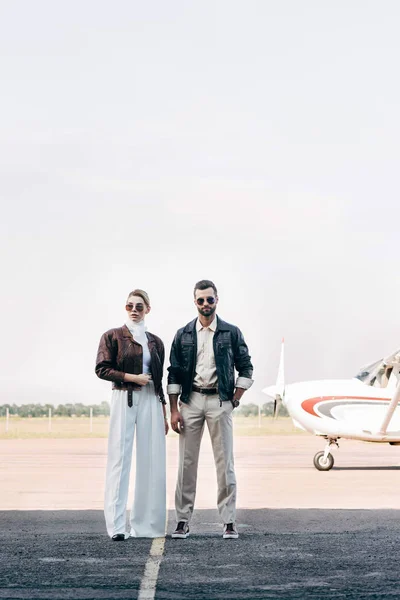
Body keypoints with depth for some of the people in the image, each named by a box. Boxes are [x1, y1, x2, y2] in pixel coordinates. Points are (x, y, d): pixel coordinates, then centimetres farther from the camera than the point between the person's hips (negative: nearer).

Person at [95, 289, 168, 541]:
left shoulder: (155, 341, 14)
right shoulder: (113, 336, 3)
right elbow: (102, 369, -4)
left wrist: (164, 414, 16)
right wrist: (132, 377, -13)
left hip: (151, 401, 4)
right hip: (124, 399, -4)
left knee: (152, 461, 1)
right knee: (120, 458, -7)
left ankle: (147, 523, 9)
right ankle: (117, 525, -8)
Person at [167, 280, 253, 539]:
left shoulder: (231, 333, 3)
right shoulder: (183, 334, 7)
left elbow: (246, 368, 6)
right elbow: (174, 374, 6)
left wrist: (234, 400, -2)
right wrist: (174, 410, 0)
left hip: (220, 401, -1)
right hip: (190, 400, 1)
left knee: (225, 462, -1)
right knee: (187, 462, 2)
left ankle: (229, 521, 2)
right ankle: (183, 520, 7)